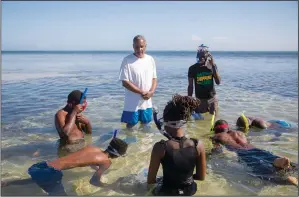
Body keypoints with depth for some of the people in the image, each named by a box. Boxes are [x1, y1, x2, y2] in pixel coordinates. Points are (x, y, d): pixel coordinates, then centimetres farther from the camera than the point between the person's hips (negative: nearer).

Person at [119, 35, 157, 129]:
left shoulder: (150, 59, 3)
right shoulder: (127, 60, -12)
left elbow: (154, 78, 8)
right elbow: (125, 82, -14)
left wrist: (151, 91, -11)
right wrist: (141, 92, -18)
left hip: (147, 102, 4)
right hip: (132, 103, -4)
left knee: (145, 123, 17)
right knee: (131, 125, 9)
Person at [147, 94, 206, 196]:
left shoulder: (160, 147, -26)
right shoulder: (198, 145, -18)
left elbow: (150, 181, -16)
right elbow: (201, 177, -4)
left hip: (167, 192, -3)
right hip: (189, 191, 4)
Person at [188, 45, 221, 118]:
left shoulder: (212, 66, -1)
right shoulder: (193, 68, -6)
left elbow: (218, 82, -10)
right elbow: (190, 86, -1)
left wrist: (213, 66, -15)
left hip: (212, 99, 2)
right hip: (200, 99, -2)